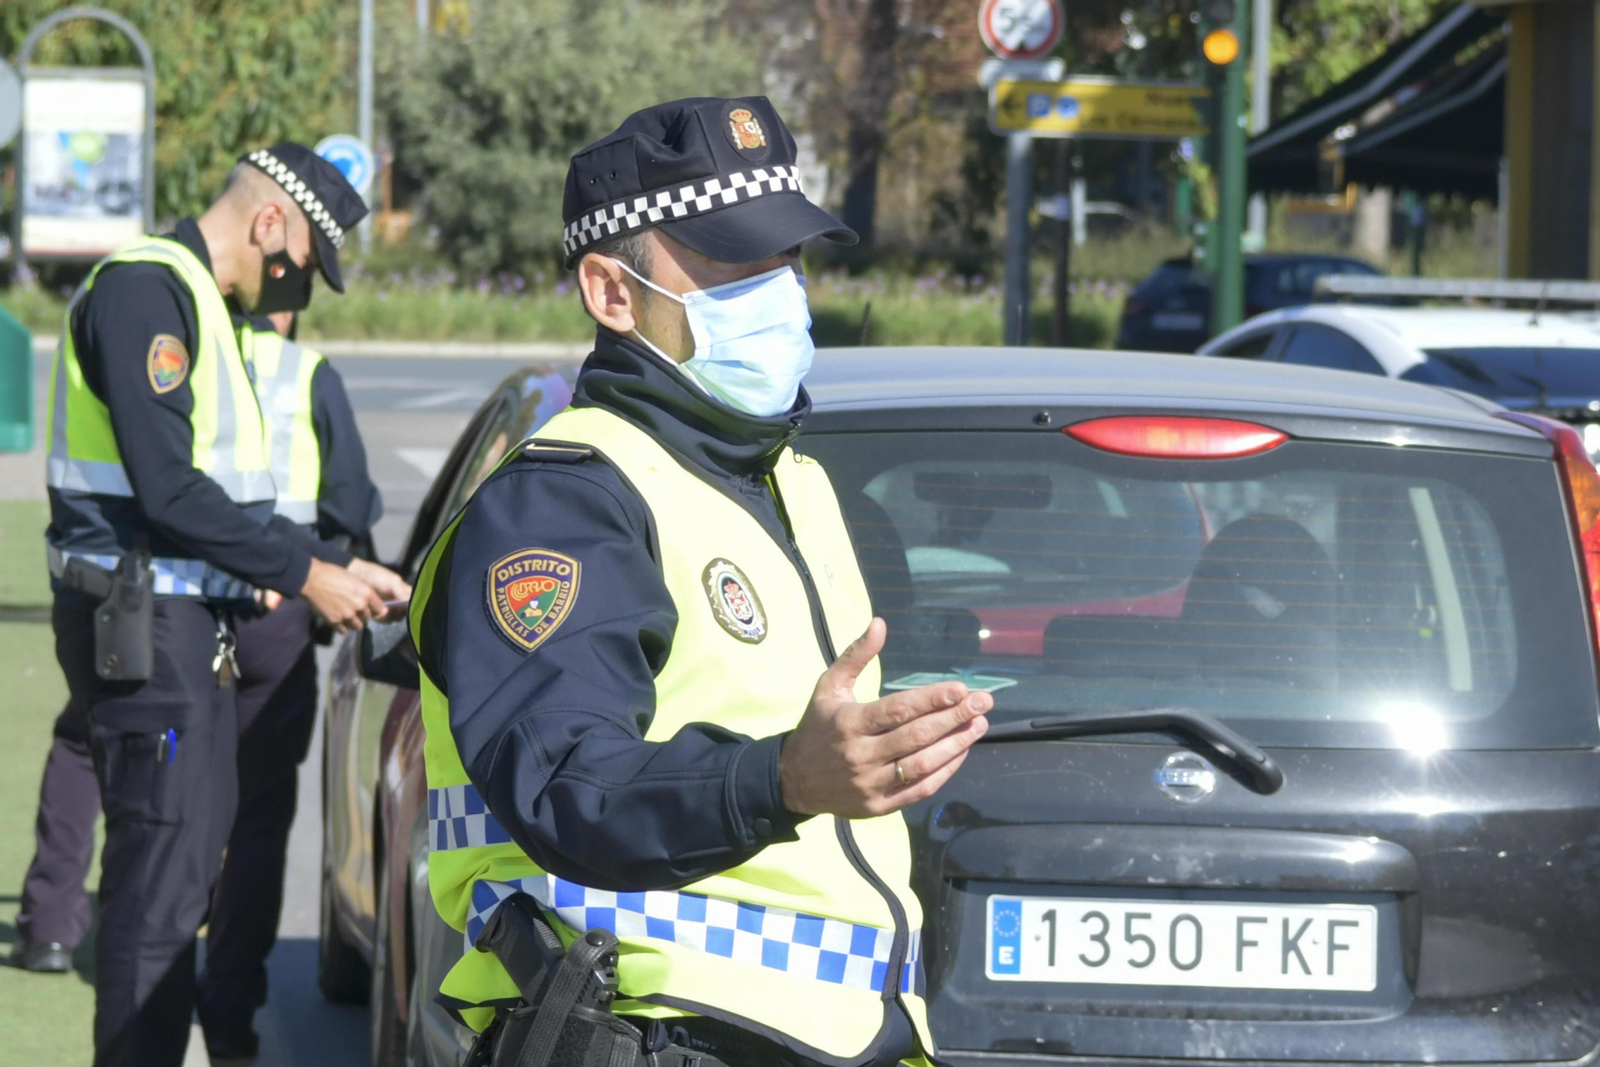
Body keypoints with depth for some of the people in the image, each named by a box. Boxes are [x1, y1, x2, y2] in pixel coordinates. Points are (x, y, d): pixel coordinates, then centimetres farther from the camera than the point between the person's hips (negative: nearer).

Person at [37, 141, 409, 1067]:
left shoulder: (201, 305, 20)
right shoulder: (145, 288, -13)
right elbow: (167, 489, -20)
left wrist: (341, 566, 13)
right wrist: (305, 573, -13)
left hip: (189, 624, 11)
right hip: (144, 626, -11)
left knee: (186, 866, 13)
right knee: (163, 882, -10)